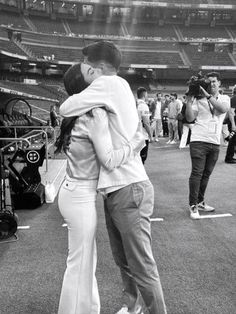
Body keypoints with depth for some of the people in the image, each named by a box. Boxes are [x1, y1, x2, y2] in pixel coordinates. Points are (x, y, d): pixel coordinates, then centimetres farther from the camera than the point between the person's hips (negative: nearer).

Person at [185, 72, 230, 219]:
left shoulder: (225, 98, 11)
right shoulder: (199, 99, 2)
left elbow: (223, 109, -13)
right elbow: (190, 118, -3)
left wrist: (208, 96, -19)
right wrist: (189, 101, -15)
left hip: (215, 142, 4)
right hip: (199, 140, -4)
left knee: (206, 174, 13)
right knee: (197, 173, -6)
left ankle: (200, 202, 27)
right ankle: (193, 206, 2)